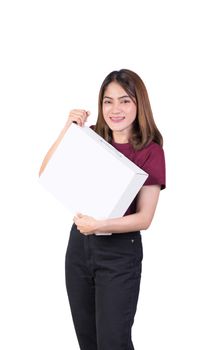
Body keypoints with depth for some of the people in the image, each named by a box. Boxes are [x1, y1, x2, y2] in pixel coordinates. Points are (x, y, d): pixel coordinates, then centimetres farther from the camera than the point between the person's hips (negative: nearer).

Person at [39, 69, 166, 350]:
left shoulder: (150, 152, -11)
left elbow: (144, 218, -15)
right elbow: (46, 174, -2)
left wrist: (100, 225, -28)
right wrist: (68, 130, -10)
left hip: (120, 252, -5)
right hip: (79, 244, 5)